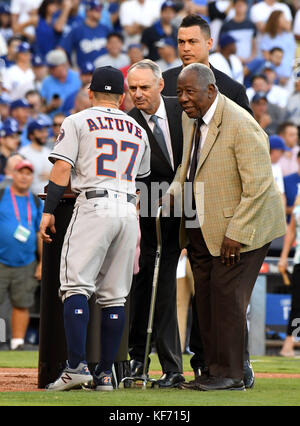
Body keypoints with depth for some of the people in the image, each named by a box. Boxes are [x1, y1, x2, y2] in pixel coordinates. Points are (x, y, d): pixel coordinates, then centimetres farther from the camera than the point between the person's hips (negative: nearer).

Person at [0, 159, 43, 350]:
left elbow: (41, 233, 16)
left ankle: (18, 343, 10)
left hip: (26, 266, 3)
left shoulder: (36, 202, 12)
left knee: (22, 305, 4)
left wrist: (43, 262, 9)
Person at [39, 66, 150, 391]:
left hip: (93, 205, -4)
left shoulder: (77, 122, 5)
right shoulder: (138, 131, 20)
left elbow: (62, 169, -4)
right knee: (114, 295, 6)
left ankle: (76, 366, -22)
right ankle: (105, 373, 4)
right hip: (129, 210, 5)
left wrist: (48, 211, -3)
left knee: (76, 285, -8)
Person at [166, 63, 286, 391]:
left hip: (239, 228, -8)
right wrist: (174, 191, 2)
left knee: (227, 297, -9)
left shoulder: (241, 126, -20)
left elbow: (257, 186, -21)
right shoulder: (190, 119, 6)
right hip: (200, 229, 8)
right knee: (205, 299, 7)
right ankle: (213, 370, 13)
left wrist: (236, 234, -22)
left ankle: (230, 375, -3)